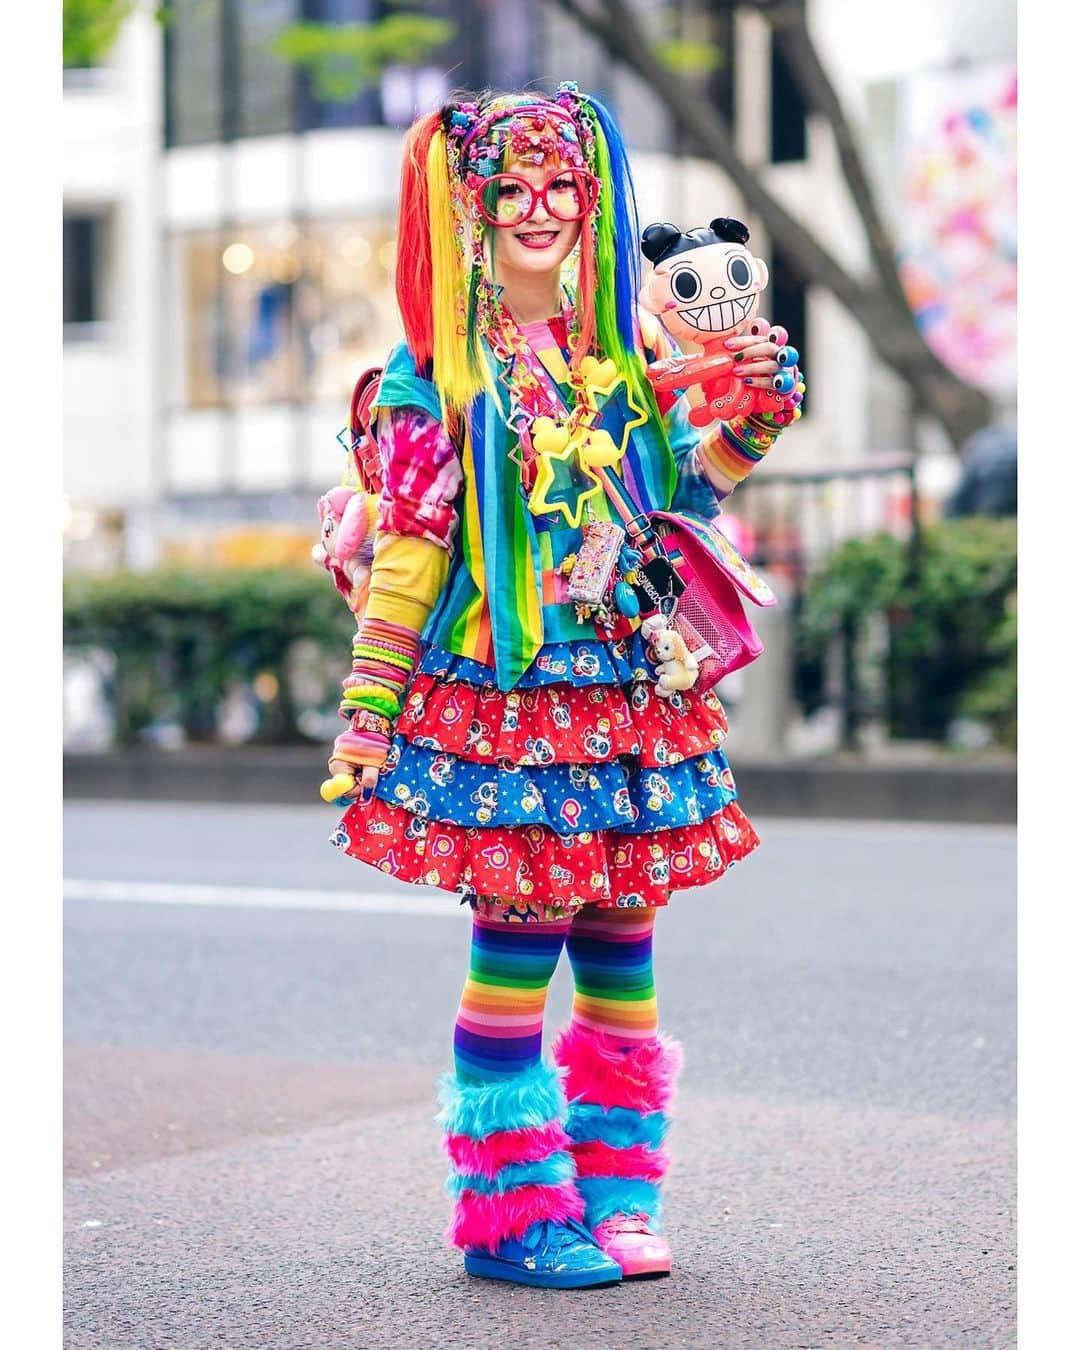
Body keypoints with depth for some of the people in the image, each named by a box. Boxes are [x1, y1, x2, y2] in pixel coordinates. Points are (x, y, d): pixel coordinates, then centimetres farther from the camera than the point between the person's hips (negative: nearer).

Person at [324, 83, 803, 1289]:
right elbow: (408, 544, -3)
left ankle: (615, 1198, 16)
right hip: (502, 692, -5)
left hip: (627, 687, 5)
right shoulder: (443, 365, -1)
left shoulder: (629, 350, 12)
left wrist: (744, 423, -1)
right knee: (518, 939, -6)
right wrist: (368, 705, -6)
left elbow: (680, 493, 18)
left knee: (619, 943, 5)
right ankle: (509, 1212, 5)